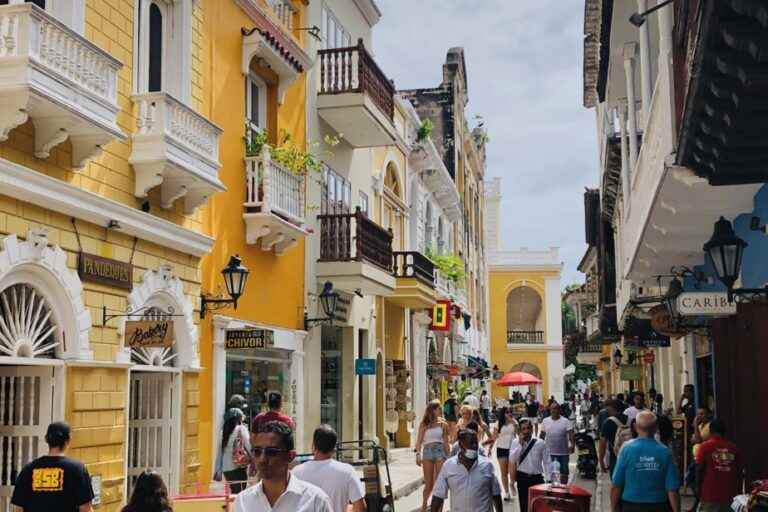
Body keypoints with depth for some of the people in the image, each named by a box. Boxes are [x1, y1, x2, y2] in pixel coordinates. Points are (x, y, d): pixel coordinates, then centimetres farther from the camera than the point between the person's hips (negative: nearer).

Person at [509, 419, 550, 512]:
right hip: (522, 477, 1)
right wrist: (520, 444, -16)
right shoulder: (515, 443, -1)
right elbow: (512, 460, -13)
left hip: (537, 478, -1)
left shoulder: (541, 443, -4)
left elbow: (546, 462, -3)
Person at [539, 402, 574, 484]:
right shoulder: (545, 421, 5)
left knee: (564, 472, 8)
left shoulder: (565, 421, -5)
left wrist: (572, 445, -26)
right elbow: (542, 435, 12)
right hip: (549, 452, 2)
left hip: (563, 452, -2)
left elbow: (571, 434, -12)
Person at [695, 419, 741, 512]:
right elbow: (739, 472, 6)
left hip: (709, 495, -3)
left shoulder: (705, 446, -4)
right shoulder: (734, 448, 4)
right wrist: (737, 493, 15)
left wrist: (698, 490, 6)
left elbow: (699, 470, -5)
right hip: (729, 496, 3)